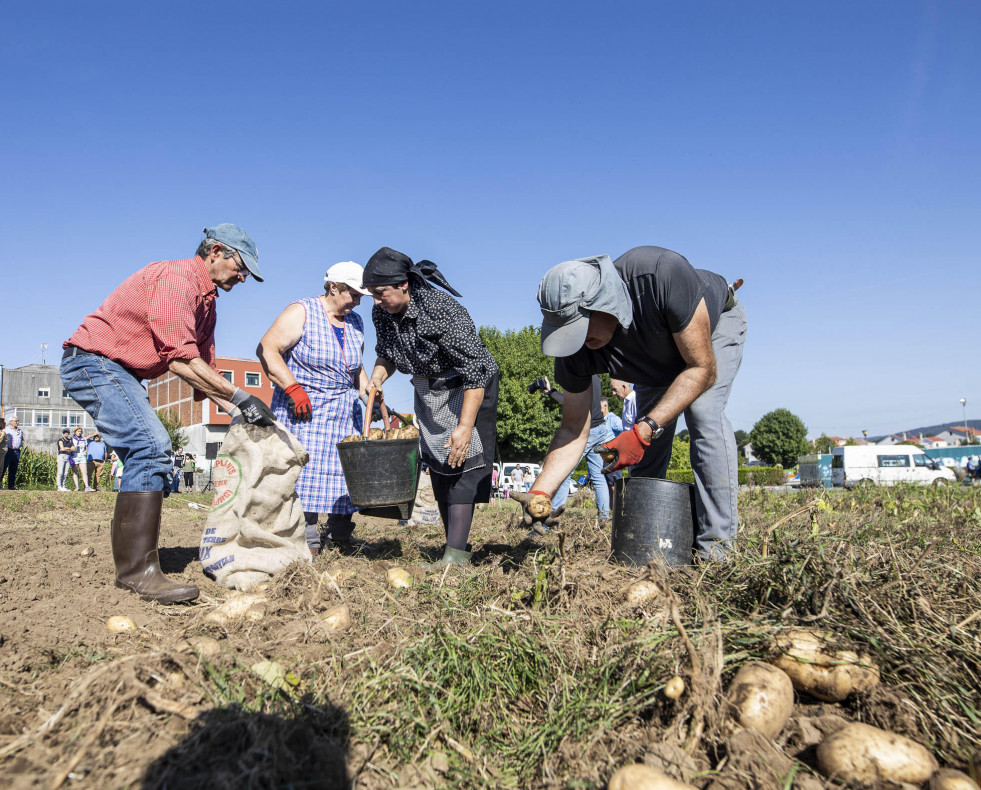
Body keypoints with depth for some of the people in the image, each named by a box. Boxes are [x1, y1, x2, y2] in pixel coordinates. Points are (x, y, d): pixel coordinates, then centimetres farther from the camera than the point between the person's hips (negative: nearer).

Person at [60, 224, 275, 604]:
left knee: (147, 459, 9)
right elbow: (180, 360, -26)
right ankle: (139, 569, -24)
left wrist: (239, 411, 2)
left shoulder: (206, 299, 13)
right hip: (93, 362, -11)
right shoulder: (175, 278, -18)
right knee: (152, 445, -23)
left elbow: (204, 366, 14)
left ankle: (128, 564, 17)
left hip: (120, 373, 11)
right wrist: (241, 397, -22)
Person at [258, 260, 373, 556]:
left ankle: (340, 532, 13)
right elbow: (267, 349, -14)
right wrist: (293, 388, -21)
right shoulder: (301, 312, -8)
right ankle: (307, 538, -4)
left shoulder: (355, 323, 11)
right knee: (305, 467, -11)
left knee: (347, 469, 1)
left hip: (344, 409, 6)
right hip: (304, 408, -5)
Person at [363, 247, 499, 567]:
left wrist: (465, 426, -37)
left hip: (467, 388, -8)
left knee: (460, 462, -16)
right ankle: (456, 552, 18)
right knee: (438, 466, 8)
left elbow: (475, 370, -32)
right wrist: (378, 376, -12)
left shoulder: (444, 311, -31)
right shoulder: (382, 313, -8)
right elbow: (386, 353, 11)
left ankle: (455, 555, -16)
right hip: (427, 390, 8)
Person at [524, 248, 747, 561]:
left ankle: (716, 544, -19)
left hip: (715, 323, -4)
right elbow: (574, 430, -20)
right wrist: (539, 492, -35)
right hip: (661, 355, 4)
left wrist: (644, 431, -44)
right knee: (648, 447, -6)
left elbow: (702, 369, -36)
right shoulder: (576, 350, -30)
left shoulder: (662, 273, -45)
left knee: (703, 412, -27)